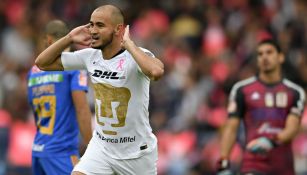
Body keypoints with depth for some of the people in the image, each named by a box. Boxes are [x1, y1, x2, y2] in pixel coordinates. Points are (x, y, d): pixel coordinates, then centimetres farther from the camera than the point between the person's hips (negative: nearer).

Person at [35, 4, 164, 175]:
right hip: (101, 147, 4)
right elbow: (42, 62, 8)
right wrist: (69, 38, -5)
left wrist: (128, 43, -31)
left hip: (137, 152, -4)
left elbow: (156, 71, -43)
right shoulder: (90, 56, -2)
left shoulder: (135, 55, -19)